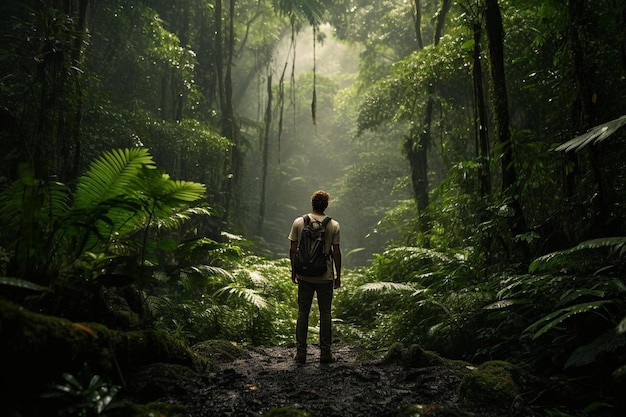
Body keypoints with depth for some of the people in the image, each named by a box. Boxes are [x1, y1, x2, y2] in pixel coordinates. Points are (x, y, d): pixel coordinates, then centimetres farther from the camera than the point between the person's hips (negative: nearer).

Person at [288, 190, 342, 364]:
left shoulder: (299, 222, -3)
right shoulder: (333, 225, -6)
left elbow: (293, 249, 0)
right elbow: (336, 253, -4)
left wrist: (293, 271, 12)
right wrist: (338, 275, 6)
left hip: (304, 276, 1)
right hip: (325, 277, -1)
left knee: (303, 313, 10)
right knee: (325, 313, 9)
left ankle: (301, 352, 14)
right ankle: (325, 353, 15)